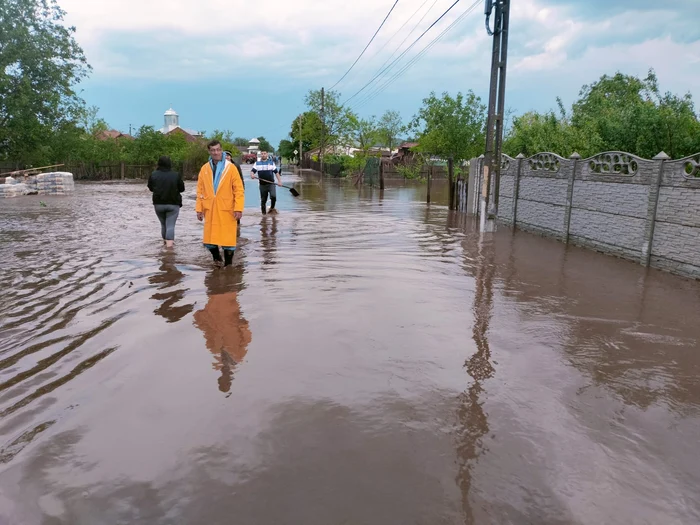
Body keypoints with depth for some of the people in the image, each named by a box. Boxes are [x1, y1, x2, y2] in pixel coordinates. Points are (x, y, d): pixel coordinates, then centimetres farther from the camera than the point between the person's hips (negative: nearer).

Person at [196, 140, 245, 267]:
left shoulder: (230, 167, -3)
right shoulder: (204, 169, 7)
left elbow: (239, 189, -6)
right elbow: (200, 191, 9)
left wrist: (238, 208, -14)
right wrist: (199, 209, 3)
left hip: (227, 210, -3)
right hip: (210, 210, 3)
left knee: (228, 239, 0)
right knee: (209, 240, 6)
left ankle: (228, 265, 14)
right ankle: (217, 259, 30)